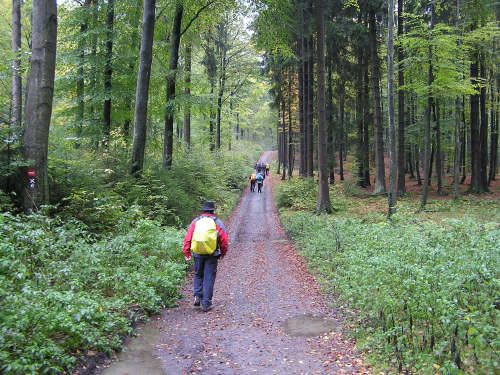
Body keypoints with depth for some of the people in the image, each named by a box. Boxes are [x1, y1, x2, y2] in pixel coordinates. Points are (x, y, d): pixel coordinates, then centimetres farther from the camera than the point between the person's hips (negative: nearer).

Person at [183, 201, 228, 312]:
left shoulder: (195, 221, 4)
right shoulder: (218, 223, 1)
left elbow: (187, 238, 0)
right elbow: (224, 240, 1)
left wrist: (187, 253, 5)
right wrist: (223, 253, 15)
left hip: (198, 254, 1)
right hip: (212, 255, -1)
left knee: (198, 275, 20)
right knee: (209, 278, 4)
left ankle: (197, 296, 5)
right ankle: (206, 303, 4)